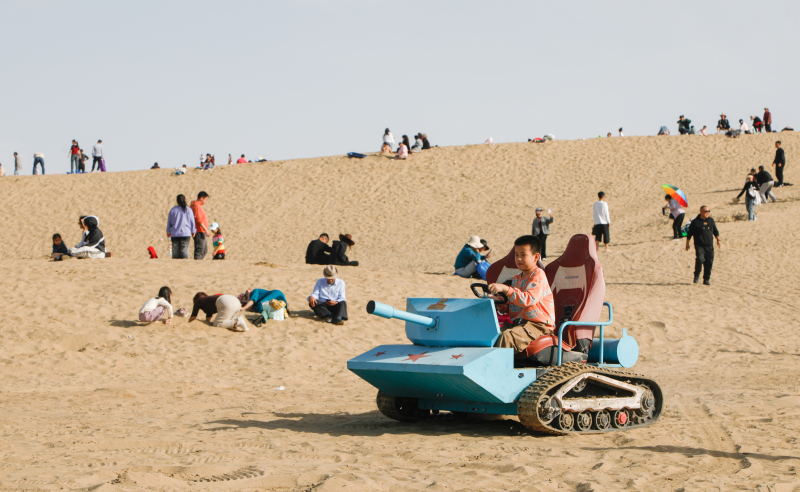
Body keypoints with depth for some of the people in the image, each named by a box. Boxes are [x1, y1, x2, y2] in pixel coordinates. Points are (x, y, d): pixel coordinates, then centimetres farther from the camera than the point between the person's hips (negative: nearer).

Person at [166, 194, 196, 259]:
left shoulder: (173, 210, 1)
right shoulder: (188, 210, -2)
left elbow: (169, 222, 7)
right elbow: (192, 222, 3)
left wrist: (168, 231, 17)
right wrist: (193, 231, 13)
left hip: (175, 234, 1)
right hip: (185, 233, -1)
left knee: (175, 250, 3)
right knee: (184, 250, 0)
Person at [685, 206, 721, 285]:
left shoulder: (711, 221, 13)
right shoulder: (695, 222, -1)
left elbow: (715, 231, 23)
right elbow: (689, 234, 3)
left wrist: (718, 240, 11)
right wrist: (687, 244, 3)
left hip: (709, 246, 4)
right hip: (699, 245, -4)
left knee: (709, 262, 0)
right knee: (700, 259, -23)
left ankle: (706, 279, 12)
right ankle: (696, 276, -3)